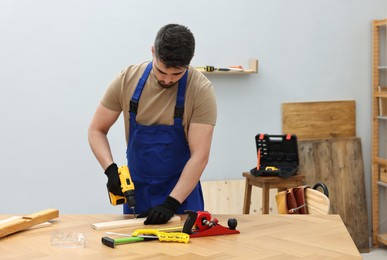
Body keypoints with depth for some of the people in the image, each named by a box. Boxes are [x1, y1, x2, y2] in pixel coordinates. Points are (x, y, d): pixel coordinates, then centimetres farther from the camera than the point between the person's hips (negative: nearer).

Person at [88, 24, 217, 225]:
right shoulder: (127, 80, -10)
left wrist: (172, 203, -26)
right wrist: (111, 169, -18)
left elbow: (199, 155, -20)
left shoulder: (201, 90, -18)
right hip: (136, 191, 2)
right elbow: (96, 130, -2)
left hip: (182, 193, -2)